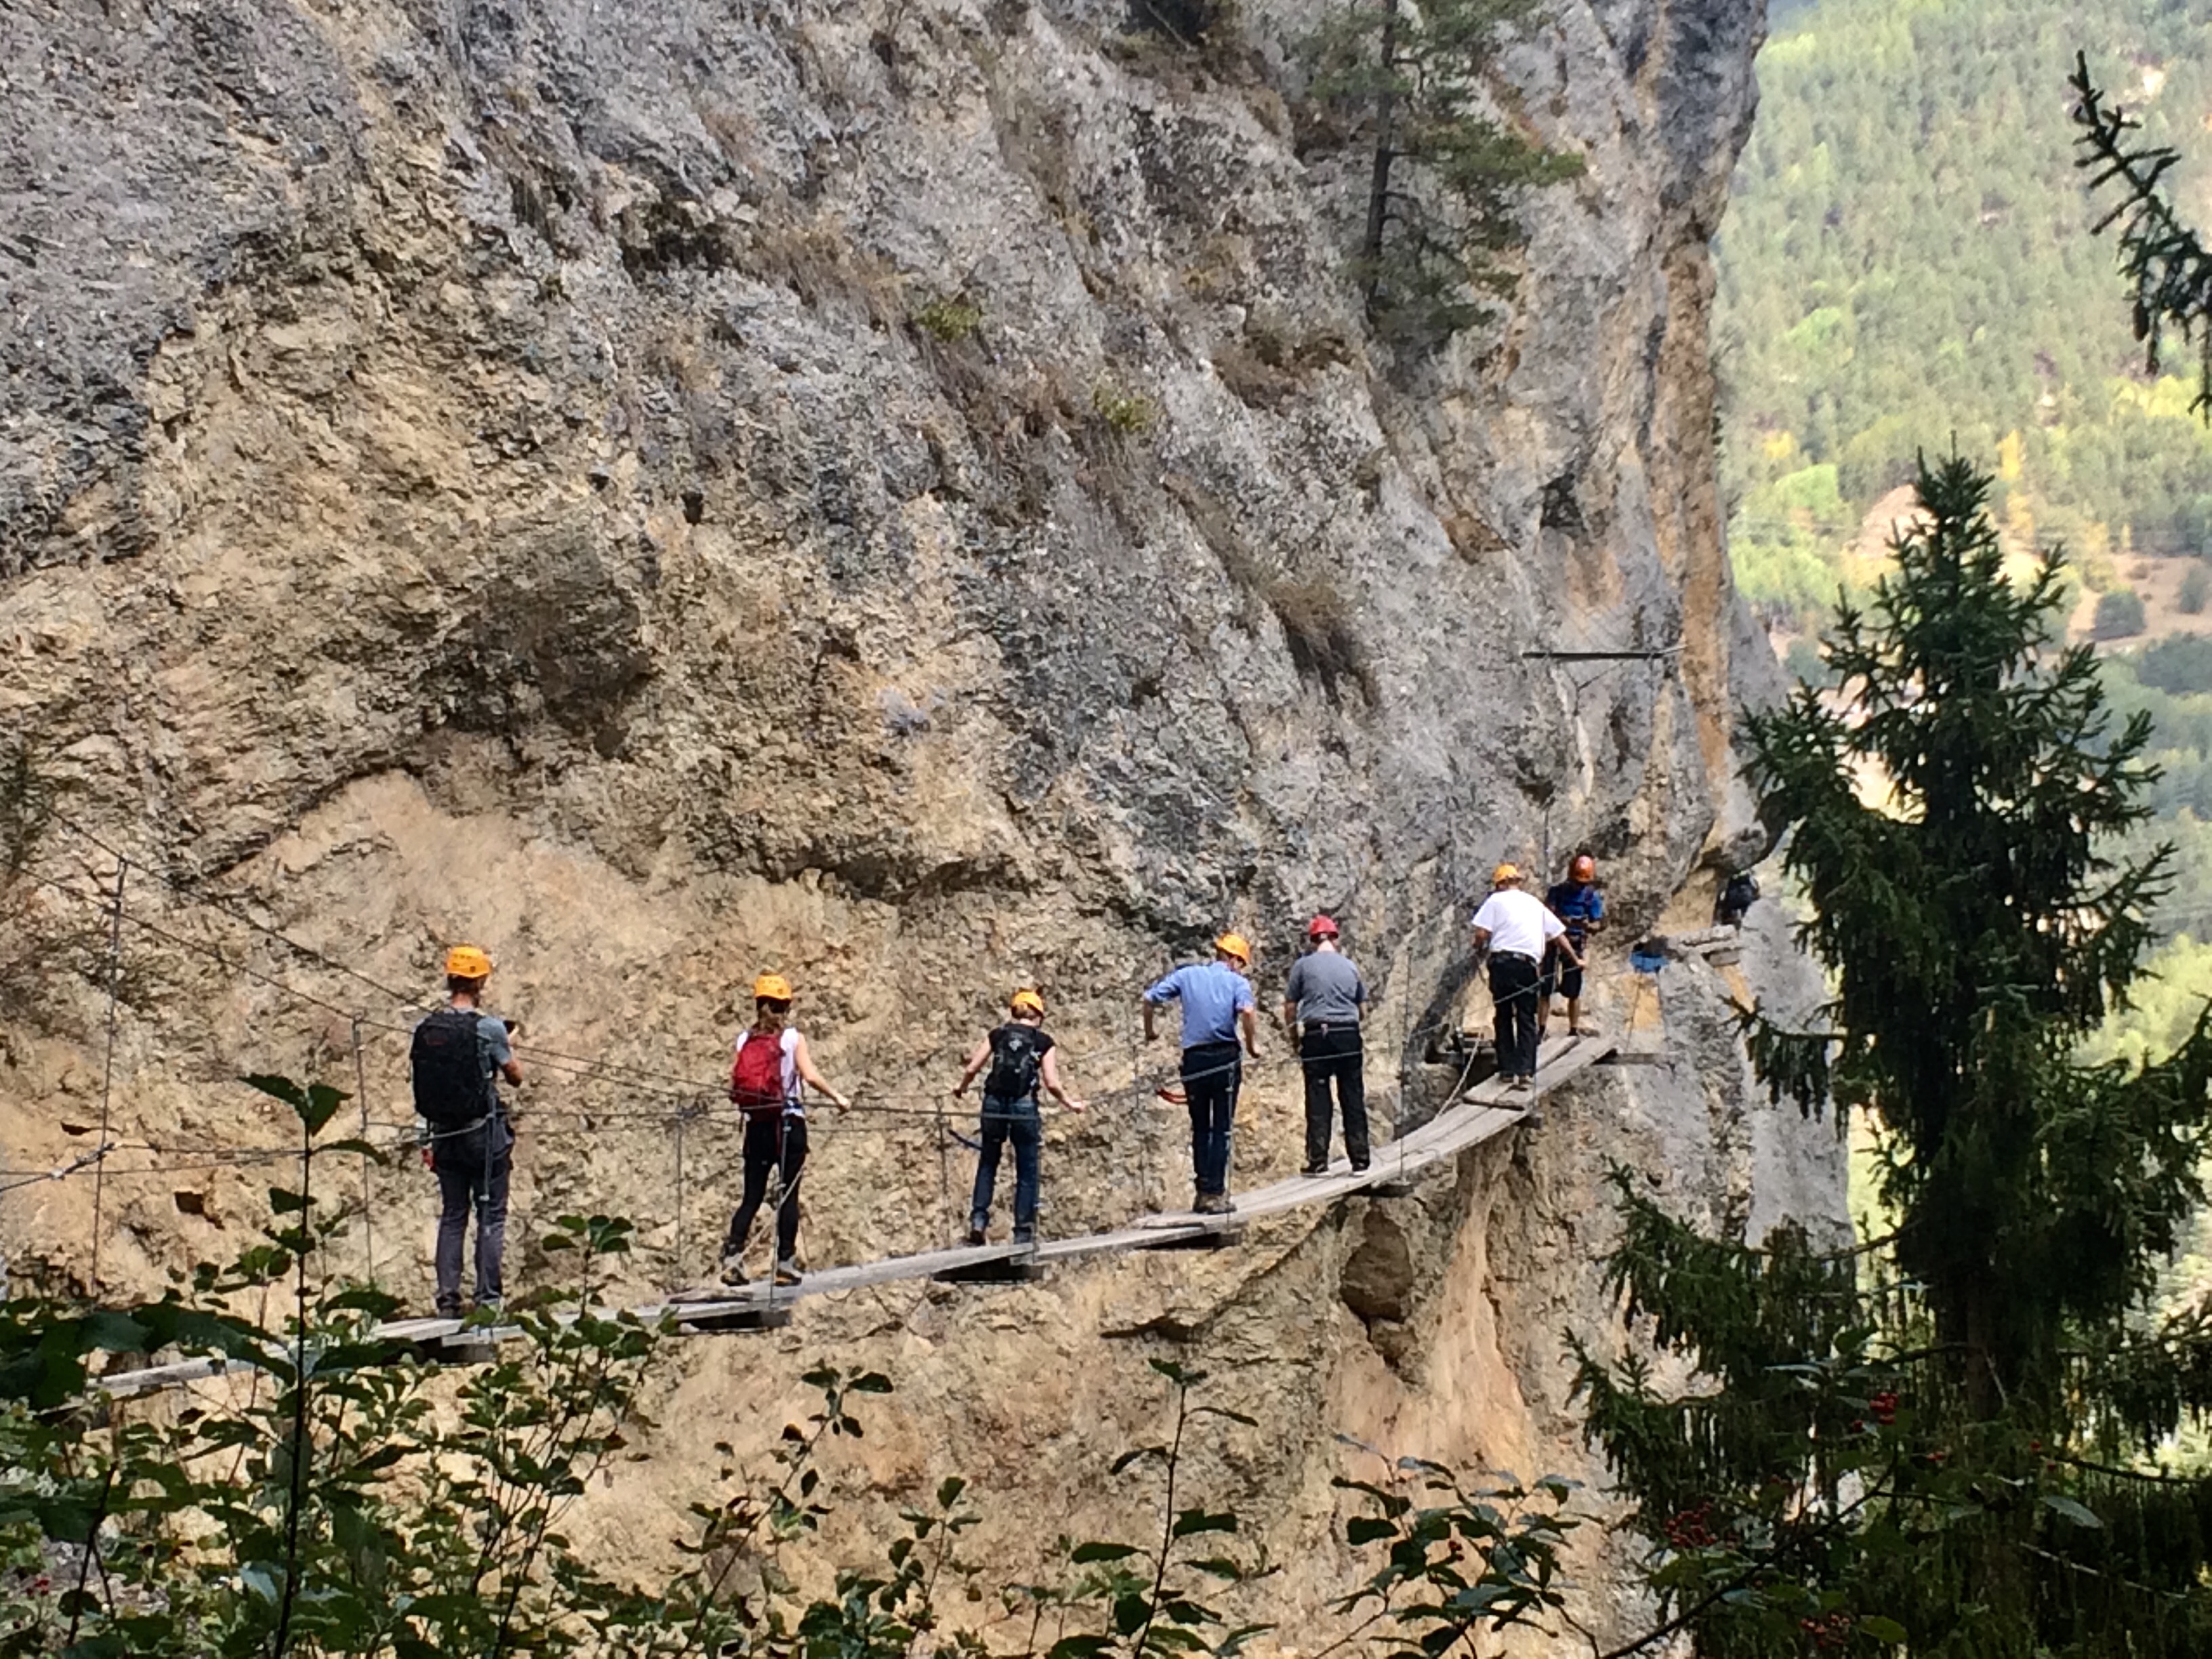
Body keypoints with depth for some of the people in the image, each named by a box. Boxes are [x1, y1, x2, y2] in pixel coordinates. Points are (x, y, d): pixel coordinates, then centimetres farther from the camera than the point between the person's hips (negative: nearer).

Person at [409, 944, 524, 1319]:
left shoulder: (425, 1030, 0)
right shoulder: (489, 1027, -11)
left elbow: (413, 1076, 6)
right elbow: (515, 1076, -1)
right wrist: (509, 1049, 17)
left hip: (444, 1134, 4)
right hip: (485, 1133, -4)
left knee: (452, 1216, 11)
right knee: (491, 1215, 3)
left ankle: (448, 1299, 7)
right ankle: (487, 1297, -1)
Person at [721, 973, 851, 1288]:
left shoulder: (744, 1040, 5)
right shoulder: (792, 1038, -4)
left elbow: (733, 1086, 3)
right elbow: (811, 1077, -15)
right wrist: (837, 1098, -4)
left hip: (756, 1126, 3)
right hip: (789, 1124, -3)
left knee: (752, 1196, 9)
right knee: (788, 1195, 3)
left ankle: (732, 1255, -5)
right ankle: (785, 1263, 2)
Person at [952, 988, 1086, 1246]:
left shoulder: (998, 1035, 7)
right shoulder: (1043, 1041, 2)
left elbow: (971, 1068, 4)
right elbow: (1052, 1084, -4)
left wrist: (961, 1086, 24)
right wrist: (1069, 1103, 12)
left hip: (994, 1104, 2)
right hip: (1024, 1106, -2)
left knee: (988, 1163, 18)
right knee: (1027, 1170, 9)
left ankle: (978, 1218, 5)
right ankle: (1023, 1231, 9)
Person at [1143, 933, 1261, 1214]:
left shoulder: (1187, 975, 10)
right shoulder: (1237, 982, 0)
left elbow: (1150, 999, 6)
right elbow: (1247, 1011, -21)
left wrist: (1149, 1031, 21)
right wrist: (1253, 1044, -7)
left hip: (1193, 1059, 3)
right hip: (1224, 1057, -3)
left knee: (1200, 1128, 15)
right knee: (1221, 1129, 4)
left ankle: (1202, 1191, 14)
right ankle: (1215, 1194, 1)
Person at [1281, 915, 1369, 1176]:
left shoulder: (1303, 965, 2)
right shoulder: (1349, 966, 11)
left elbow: (1290, 1007, 3)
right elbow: (1363, 1008, 15)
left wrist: (1294, 1040, 14)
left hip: (1316, 1036, -2)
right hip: (1349, 1036, 2)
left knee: (1318, 1100, 2)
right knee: (1353, 1099, 7)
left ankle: (1318, 1161, 1)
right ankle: (1359, 1159, 9)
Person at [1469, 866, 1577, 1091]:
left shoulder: (1496, 900, 6)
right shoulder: (1535, 903, 20)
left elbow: (1481, 933, -4)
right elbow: (1558, 933, 25)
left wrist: (1479, 950, 17)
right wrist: (1575, 959, 35)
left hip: (1503, 962, -2)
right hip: (1529, 965, 2)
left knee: (1504, 1017, 9)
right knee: (1526, 1020, 3)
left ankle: (1508, 1070, 8)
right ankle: (1526, 1071, -9)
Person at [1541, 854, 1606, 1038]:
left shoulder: (1593, 897, -2)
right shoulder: (1557, 890, -2)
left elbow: (1600, 924, -3)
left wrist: (1589, 926, -26)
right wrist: (1562, 920, -28)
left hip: (1576, 945, 0)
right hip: (1554, 942, 0)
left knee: (1573, 992, 3)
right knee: (1545, 989, -1)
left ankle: (1574, 1031, 13)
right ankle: (1541, 1030, 5)